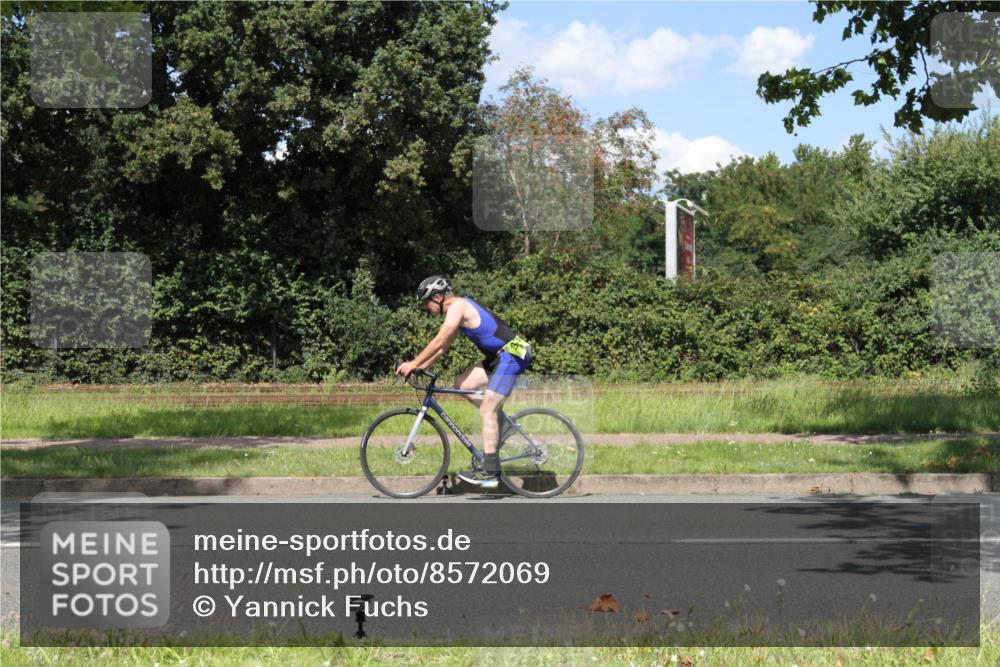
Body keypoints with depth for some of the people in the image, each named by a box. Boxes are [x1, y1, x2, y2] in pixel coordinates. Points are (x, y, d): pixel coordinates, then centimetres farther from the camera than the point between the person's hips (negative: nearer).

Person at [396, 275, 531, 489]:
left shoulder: (458, 306, -13)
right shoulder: (459, 308, 17)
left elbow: (439, 342, -18)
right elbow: (443, 345, 21)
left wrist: (413, 364, -13)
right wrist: (420, 366, 14)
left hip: (511, 355, -10)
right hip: (500, 355, 10)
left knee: (487, 411, -11)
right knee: (462, 383, 7)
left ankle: (490, 473, -12)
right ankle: (499, 421, 13)